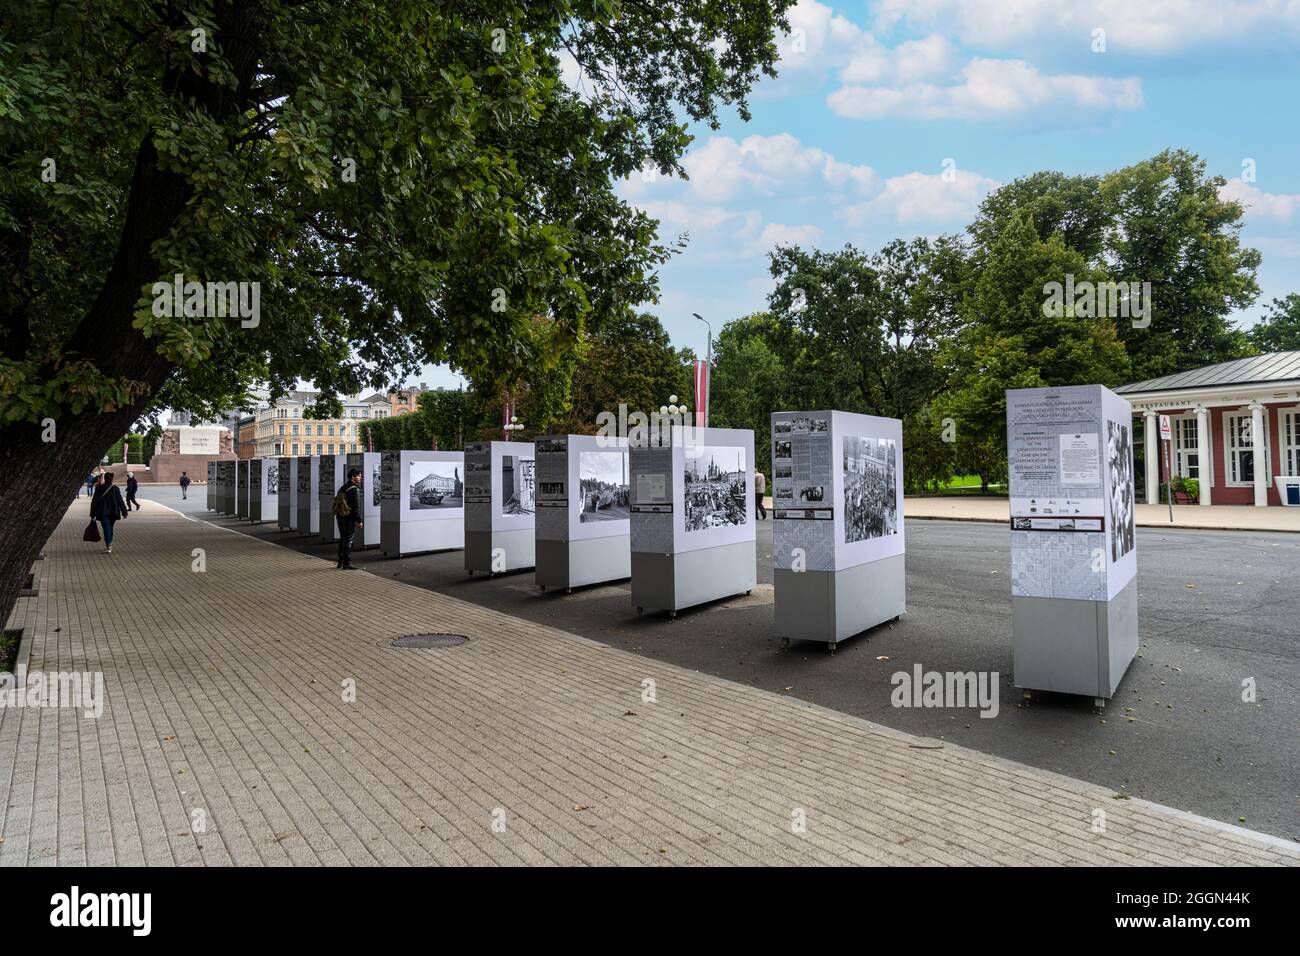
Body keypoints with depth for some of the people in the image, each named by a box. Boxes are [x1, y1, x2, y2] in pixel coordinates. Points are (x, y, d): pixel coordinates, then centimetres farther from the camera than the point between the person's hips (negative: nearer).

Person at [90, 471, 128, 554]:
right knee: (110, 528, 16)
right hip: (113, 512, 2)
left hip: (103, 513, -2)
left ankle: (109, 545, -21)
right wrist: (124, 512, 4)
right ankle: (108, 545, 25)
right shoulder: (115, 488, -3)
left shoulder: (99, 488, -5)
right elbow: (120, 501, -2)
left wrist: (93, 513, 3)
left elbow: (94, 501, -3)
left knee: (107, 528, -6)